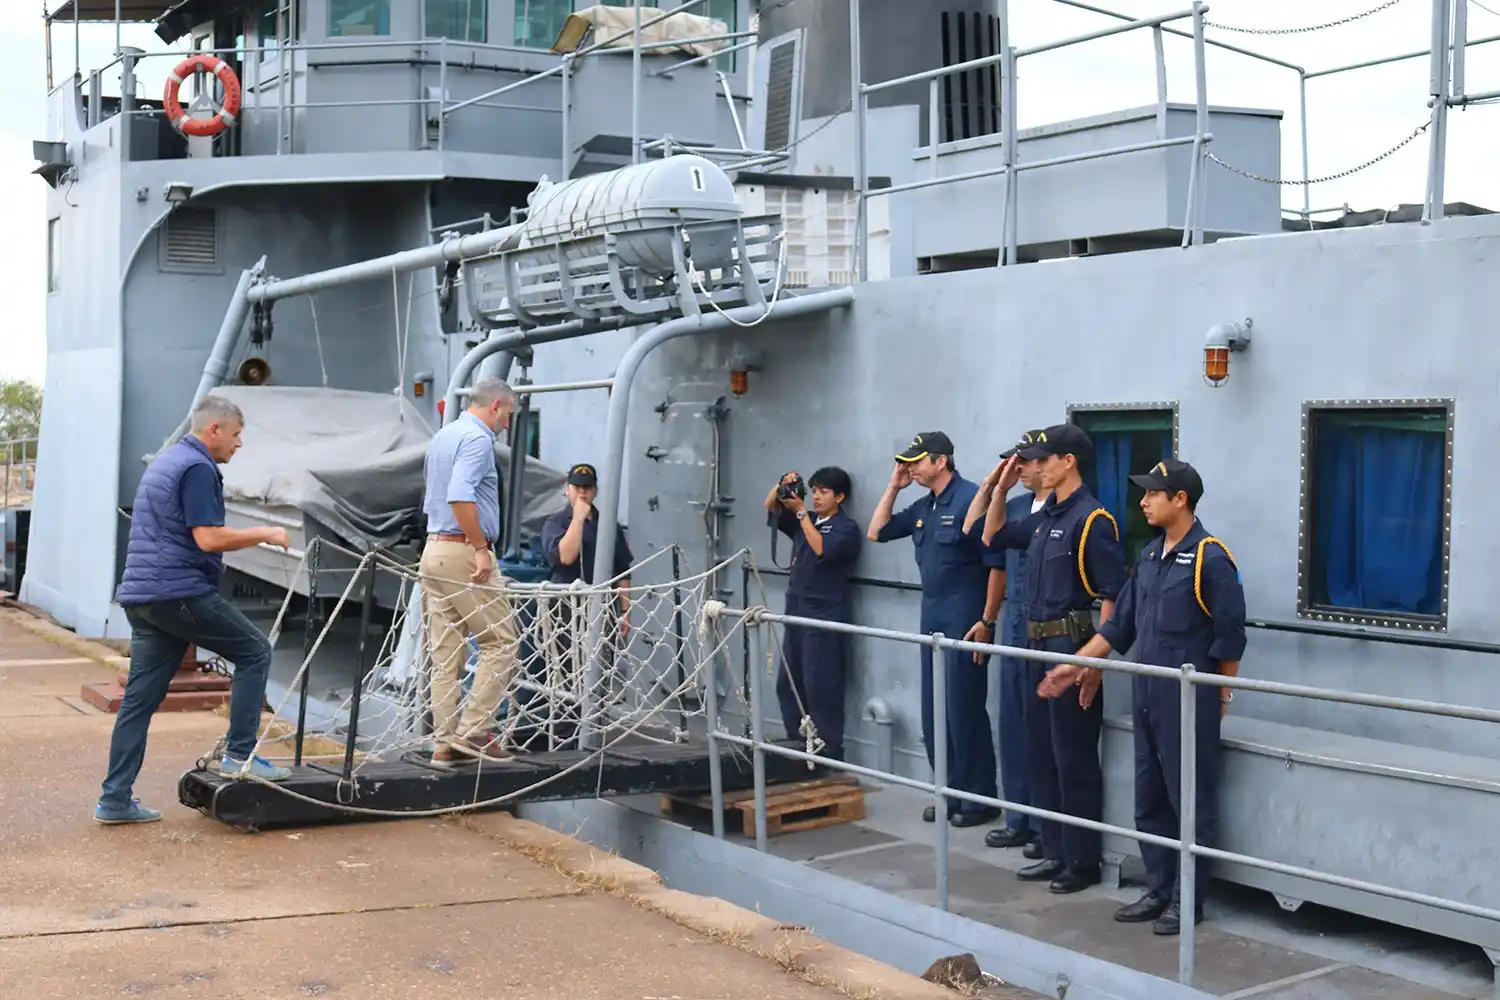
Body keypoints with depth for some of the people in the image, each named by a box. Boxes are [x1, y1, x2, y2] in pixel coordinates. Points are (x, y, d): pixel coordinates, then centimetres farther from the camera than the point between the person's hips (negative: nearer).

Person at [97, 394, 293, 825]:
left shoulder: (164, 461, 21)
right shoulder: (197, 468, -11)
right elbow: (209, 538, -19)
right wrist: (264, 534, -9)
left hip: (141, 595, 10)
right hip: (180, 591, -10)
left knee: (140, 698, 8)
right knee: (254, 651, 2)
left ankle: (115, 798, 8)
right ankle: (240, 755, 1)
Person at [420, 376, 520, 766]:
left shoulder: (441, 437, 19)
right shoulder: (477, 438, -11)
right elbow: (460, 497, -25)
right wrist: (481, 549, -22)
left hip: (433, 550, 10)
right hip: (463, 552, -10)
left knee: (446, 652, 8)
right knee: (499, 643, -4)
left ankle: (446, 741, 9)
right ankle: (473, 730, -7)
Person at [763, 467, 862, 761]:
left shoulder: (846, 528, -6)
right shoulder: (805, 522, 14)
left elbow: (822, 550, -22)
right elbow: (770, 507, 17)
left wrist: (801, 512, -18)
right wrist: (782, 486, -2)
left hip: (824, 617, -8)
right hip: (796, 611, 8)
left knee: (820, 687, -8)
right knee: (787, 684, 10)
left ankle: (829, 754, -3)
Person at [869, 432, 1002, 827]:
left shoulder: (971, 498, -13)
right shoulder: (923, 507, 12)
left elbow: (996, 562, -16)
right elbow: (876, 532, 19)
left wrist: (987, 621, -19)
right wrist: (893, 487, 10)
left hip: (964, 618, -9)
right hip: (932, 617, 9)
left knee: (965, 710, -4)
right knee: (934, 711, 11)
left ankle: (980, 800, 6)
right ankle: (951, 794, 21)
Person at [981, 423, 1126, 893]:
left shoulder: (1091, 519, -14)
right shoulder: (1044, 517, 11)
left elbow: (1112, 594, -17)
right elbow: (993, 537, 26)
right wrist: (1000, 488, 13)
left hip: (1071, 644, -9)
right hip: (1038, 643, 9)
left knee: (1074, 758, -1)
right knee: (1040, 754, 14)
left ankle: (1084, 861, 9)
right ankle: (1055, 852, 24)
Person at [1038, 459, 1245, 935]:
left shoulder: (1210, 557, -12)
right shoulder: (1150, 556, 11)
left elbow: (1230, 636, -10)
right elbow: (1120, 624, 15)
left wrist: (1220, 695, -3)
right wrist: (1075, 665, 11)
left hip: (1189, 701, -8)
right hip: (1146, 698, 8)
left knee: (1190, 802, 2)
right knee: (1149, 801, 13)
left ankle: (1188, 899, 11)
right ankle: (1159, 889, 24)